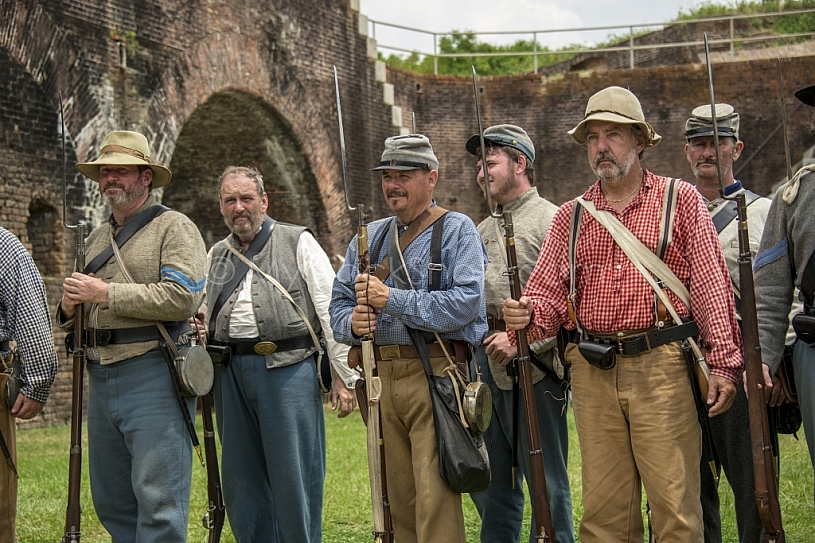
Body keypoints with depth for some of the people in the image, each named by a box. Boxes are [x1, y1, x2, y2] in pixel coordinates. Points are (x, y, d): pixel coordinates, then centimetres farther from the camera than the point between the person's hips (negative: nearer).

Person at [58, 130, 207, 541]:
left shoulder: (173, 228, -2)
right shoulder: (96, 239, 19)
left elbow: (183, 298, -18)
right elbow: (69, 319, 26)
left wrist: (106, 293, -15)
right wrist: (70, 305, 1)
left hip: (153, 378, -7)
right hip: (100, 379, 8)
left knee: (158, 501, -6)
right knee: (111, 502, 12)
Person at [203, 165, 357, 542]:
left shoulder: (298, 242, 3)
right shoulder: (216, 255, 18)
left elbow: (331, 310, -2)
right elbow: (204, 314, 26)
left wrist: (344, 376, -8)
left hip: (288, 368, -5)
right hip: (230, 371, 5)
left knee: (294, 476, -3)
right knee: (240, 479, 8)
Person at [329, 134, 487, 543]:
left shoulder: (456, 230, 0)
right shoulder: (370, 237, 18)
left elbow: (465, 303, -14)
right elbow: (338, 302, 16)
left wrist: (391, 300, -14)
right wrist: (352, 323, -7)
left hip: (435, 375, -6)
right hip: (382, 376, 6)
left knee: (435, 497, -10)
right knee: (398, 495, 10)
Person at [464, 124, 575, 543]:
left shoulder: (551, 221, -5)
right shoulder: (483, 230, 18)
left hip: (534, 365, -8)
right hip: (486, 364, 8)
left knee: (546, 483, 0)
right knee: (490, 482, 14)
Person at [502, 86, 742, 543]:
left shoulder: (680, 200, 5)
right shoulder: (570, 216, 14)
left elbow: (712, 286, 1)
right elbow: (549, 291, 11)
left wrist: (724, 362, -5)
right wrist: (527, 315, -11)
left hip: (661, 367, -3)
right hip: (592, 373, 3)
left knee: (676, 503, -3)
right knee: (603, 505, 8)